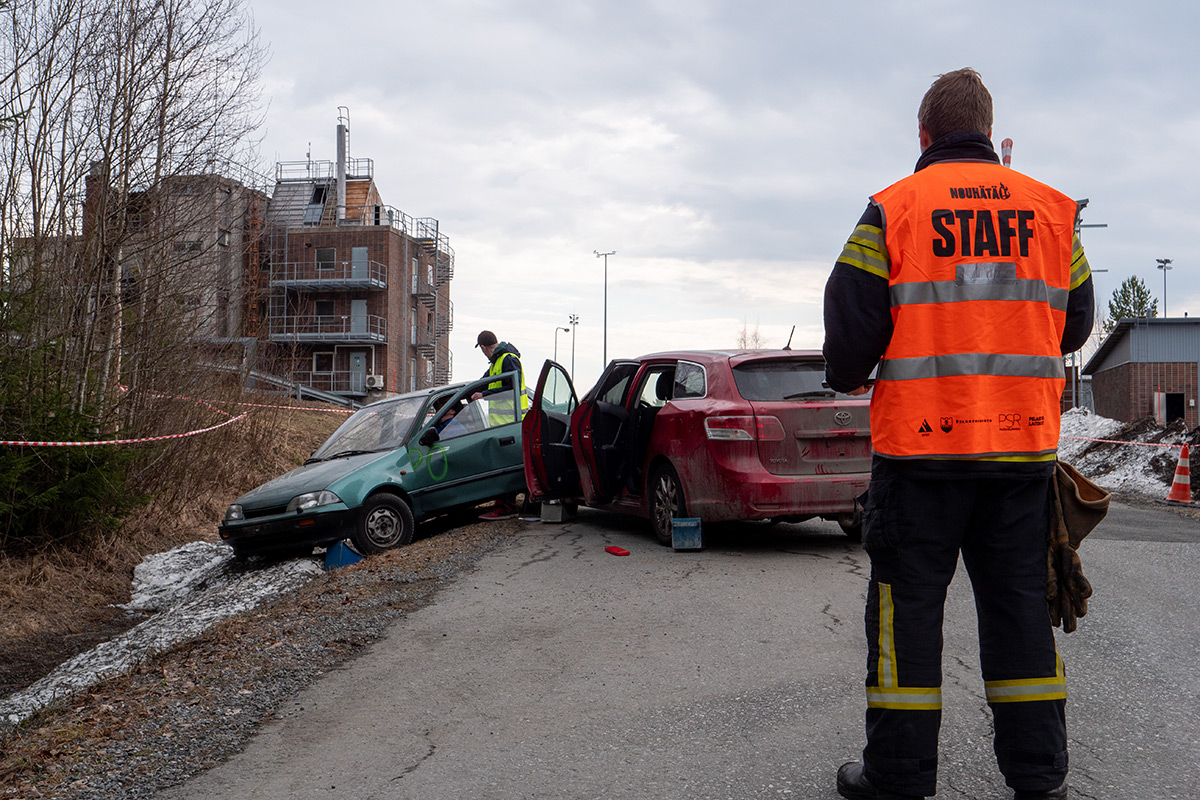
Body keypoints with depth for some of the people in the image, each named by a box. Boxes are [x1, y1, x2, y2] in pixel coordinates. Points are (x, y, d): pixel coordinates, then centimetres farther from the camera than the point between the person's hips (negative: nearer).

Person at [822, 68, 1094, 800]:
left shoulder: (893, 210, -4)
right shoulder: (1051, 210, 8)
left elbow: (852, 323, -8)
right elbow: (1074, 327, 14)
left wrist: (848, 378, 13)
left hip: (920, 444, -3)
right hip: (1025, 440, 4)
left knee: (908, 603, 5)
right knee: (1019, 601, 13)